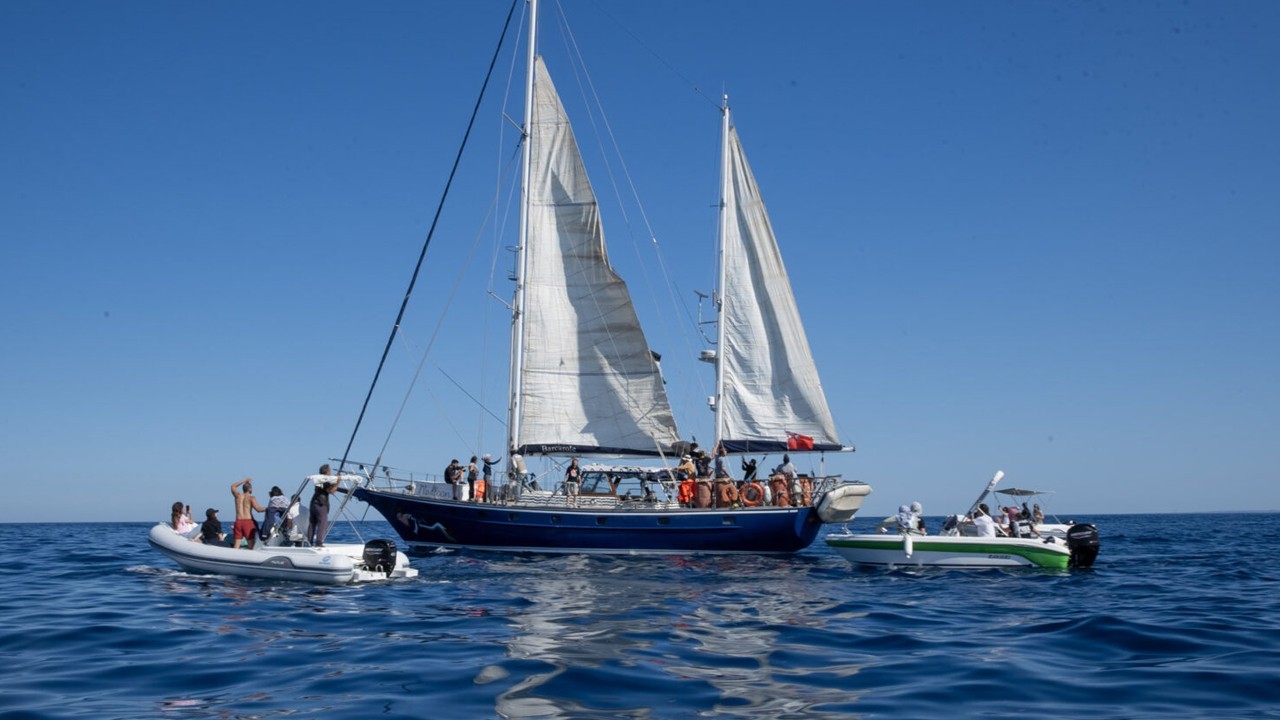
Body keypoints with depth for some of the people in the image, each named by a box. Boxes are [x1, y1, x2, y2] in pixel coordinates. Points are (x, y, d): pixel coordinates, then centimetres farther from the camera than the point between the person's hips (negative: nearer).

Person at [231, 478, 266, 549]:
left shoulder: (238, 495, 10)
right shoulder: (251, 498, -3)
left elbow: (233, 486, 30)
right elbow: (258, 509, -15)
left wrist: (244, 480, 33)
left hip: (238, 521, 4)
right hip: (248, 521, -4)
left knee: (236, 546, 4)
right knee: (251, 545, -2)